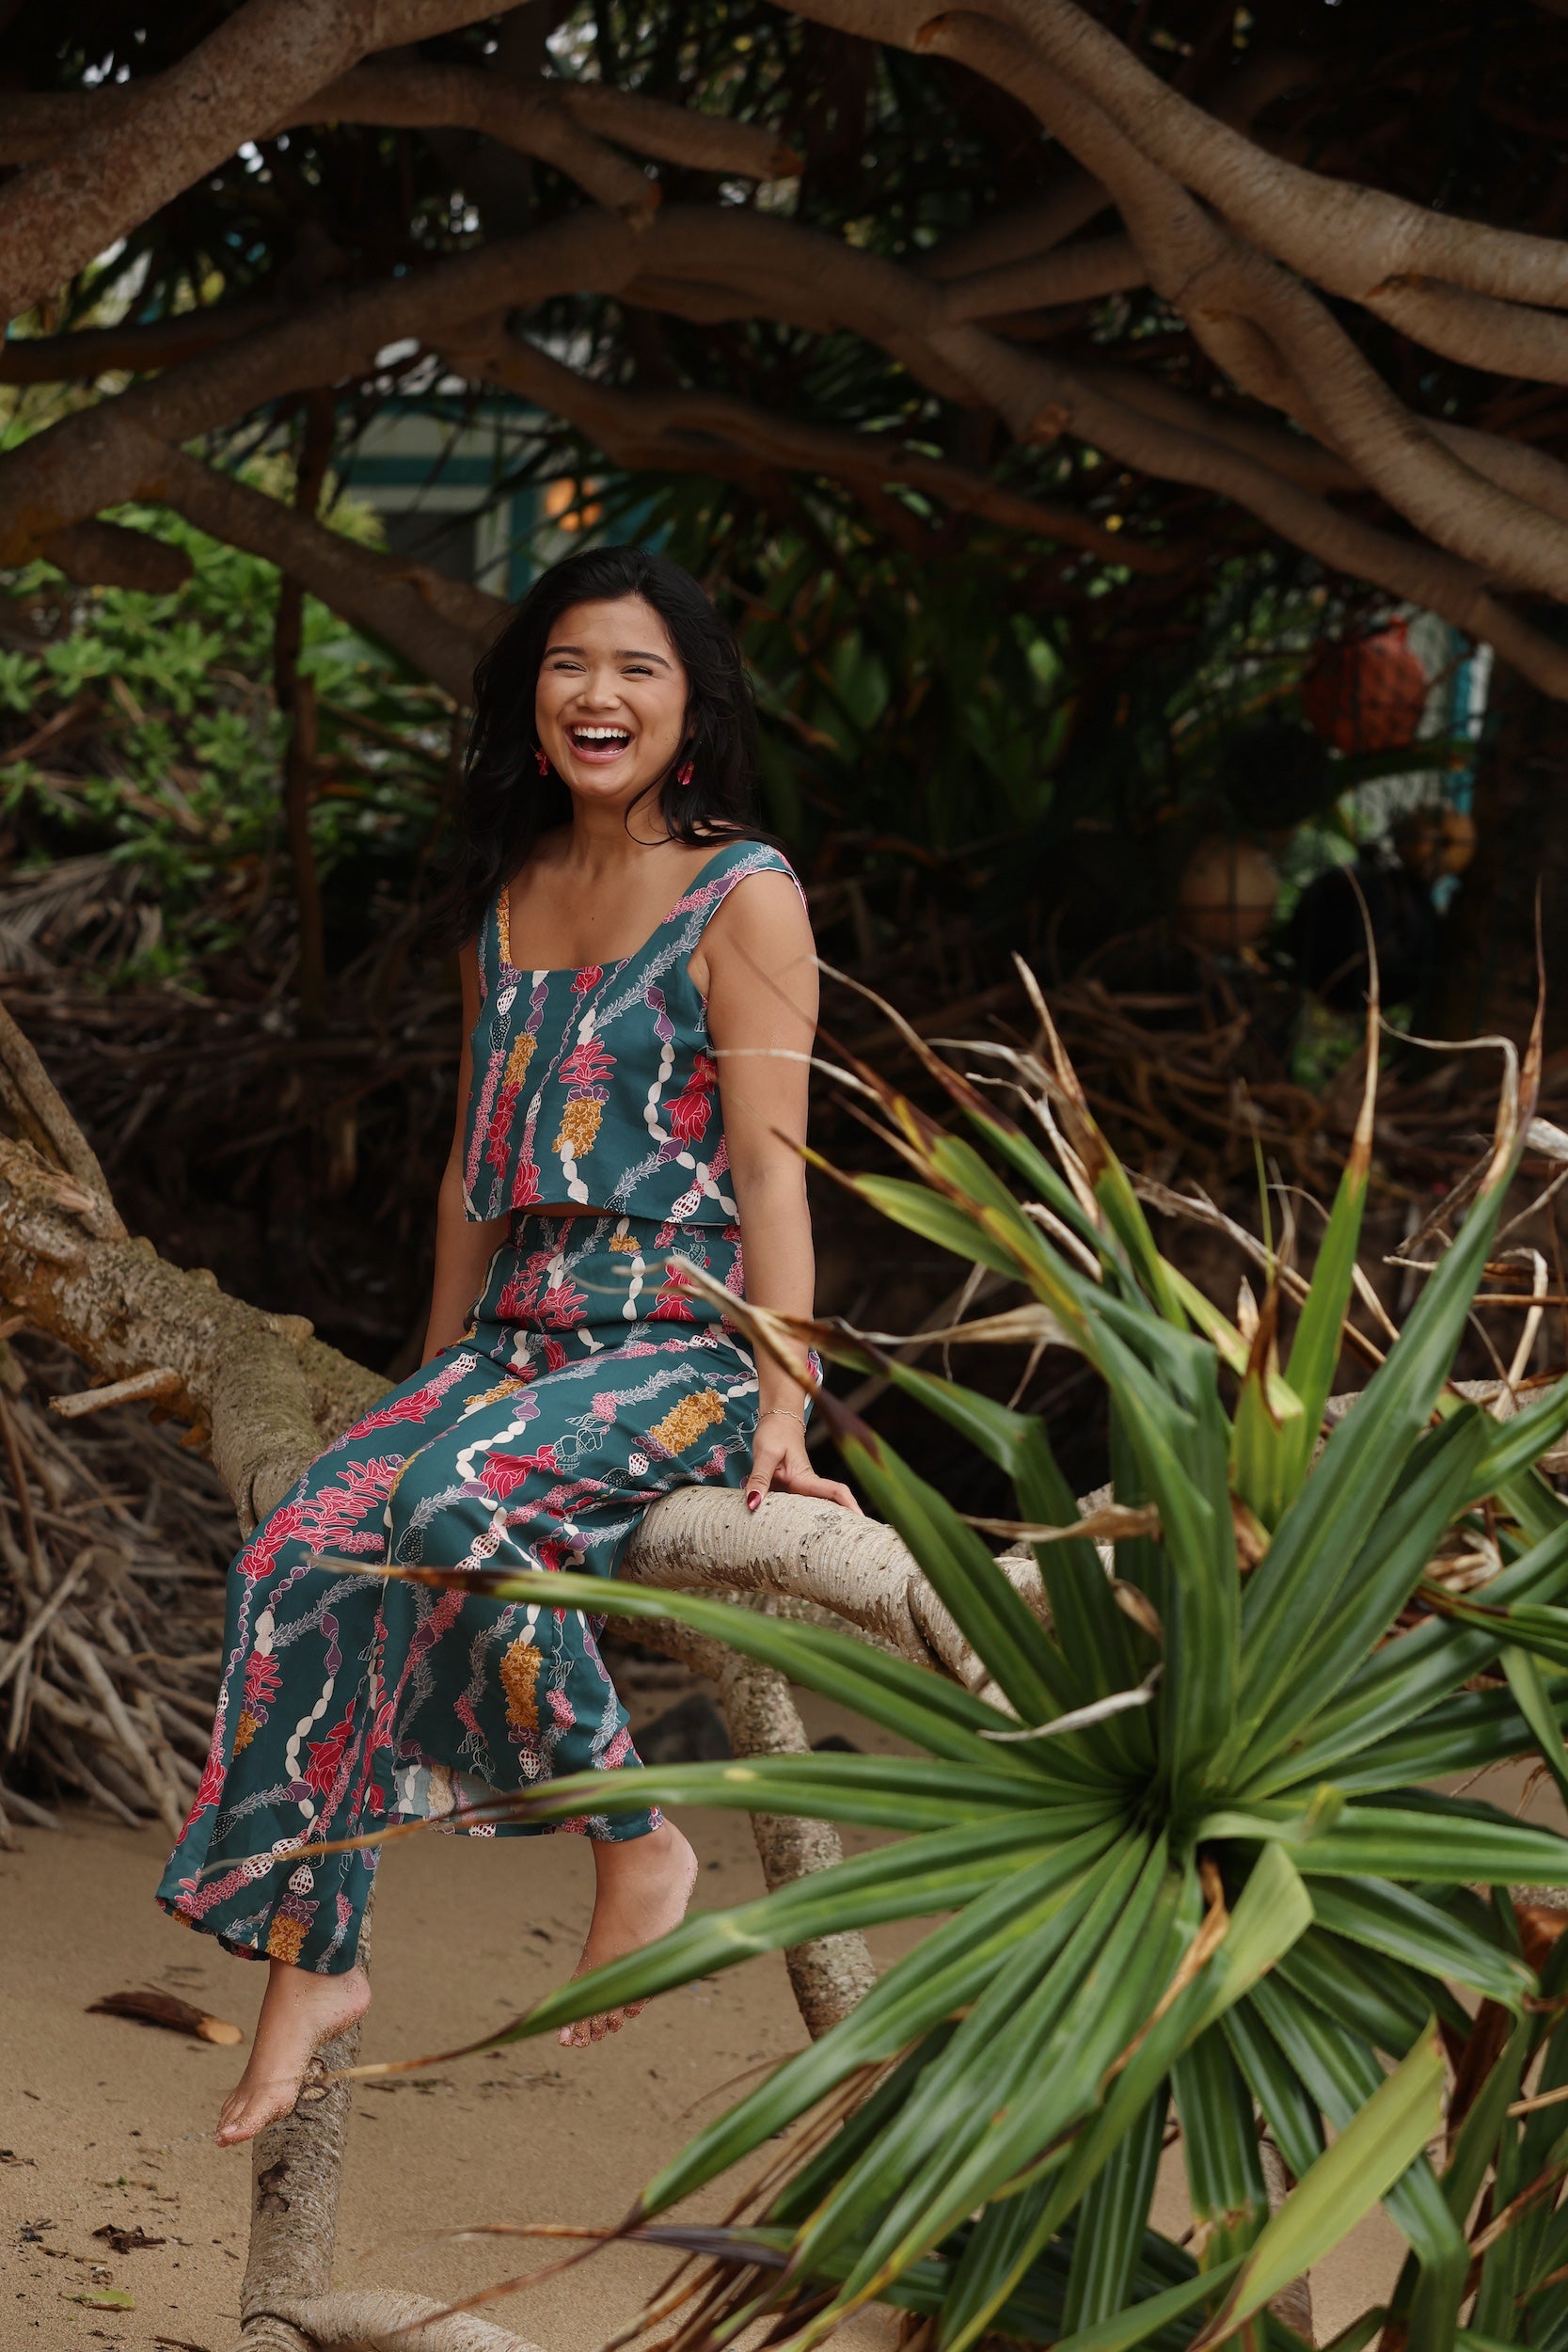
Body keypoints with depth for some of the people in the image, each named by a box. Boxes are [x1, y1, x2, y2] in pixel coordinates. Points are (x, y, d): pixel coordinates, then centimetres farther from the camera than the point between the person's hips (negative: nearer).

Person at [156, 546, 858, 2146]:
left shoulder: (742, 896, -4)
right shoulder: (506, 892, 16)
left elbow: (770, 1167, -10)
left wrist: (784, 1406, -17)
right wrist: (431, 1385, 20)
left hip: (682, 1342, -6)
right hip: (519, 1335, 6)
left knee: (459, 1511, -34)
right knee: (304, 1553, -19)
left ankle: (638, 1846, -17)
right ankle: (310, 1961, -15)